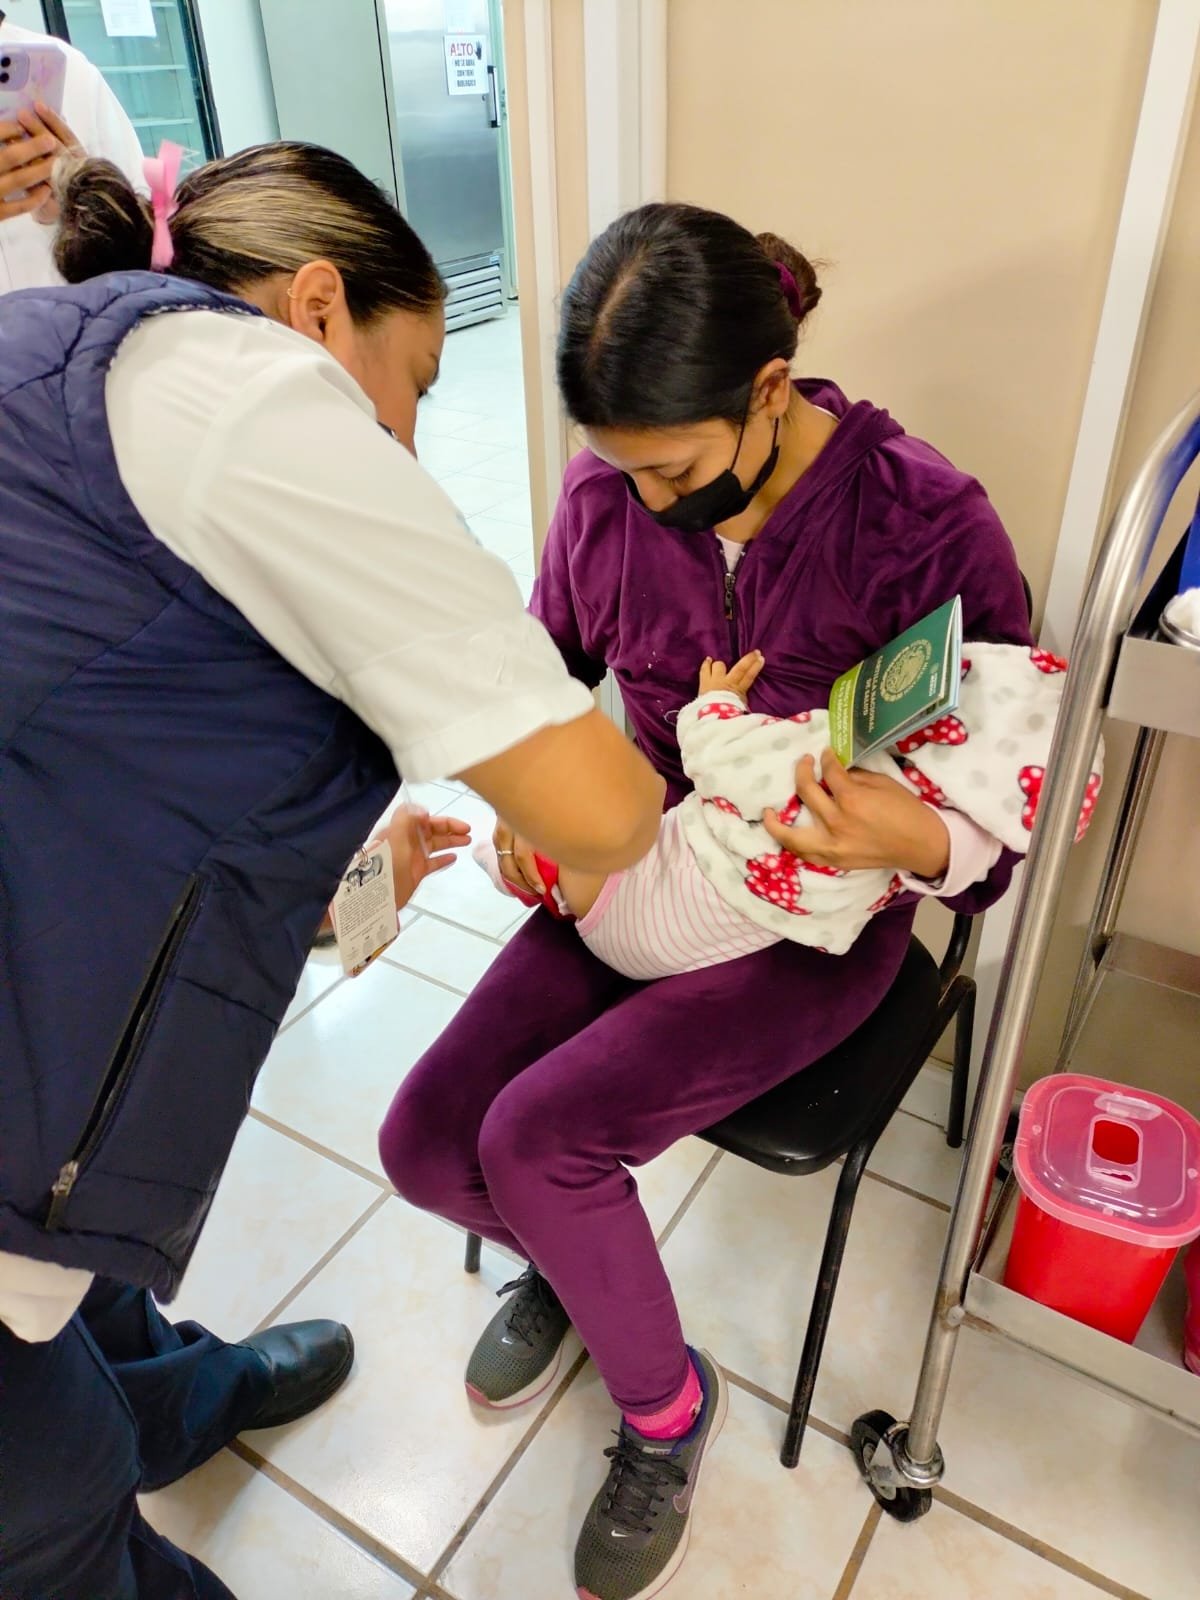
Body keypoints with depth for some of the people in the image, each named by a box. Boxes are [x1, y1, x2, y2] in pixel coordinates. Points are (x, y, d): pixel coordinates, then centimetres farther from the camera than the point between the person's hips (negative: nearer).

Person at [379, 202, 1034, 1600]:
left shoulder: (926, 523, -18)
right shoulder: (606, 494, -8)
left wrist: (917, 840, -35)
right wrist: (526, 799, -8)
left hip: (813, 920, -4)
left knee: (535, 1138, -21)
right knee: (424, 1144, -8)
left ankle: (665, 1406, 12)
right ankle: (574, 1252, 30)